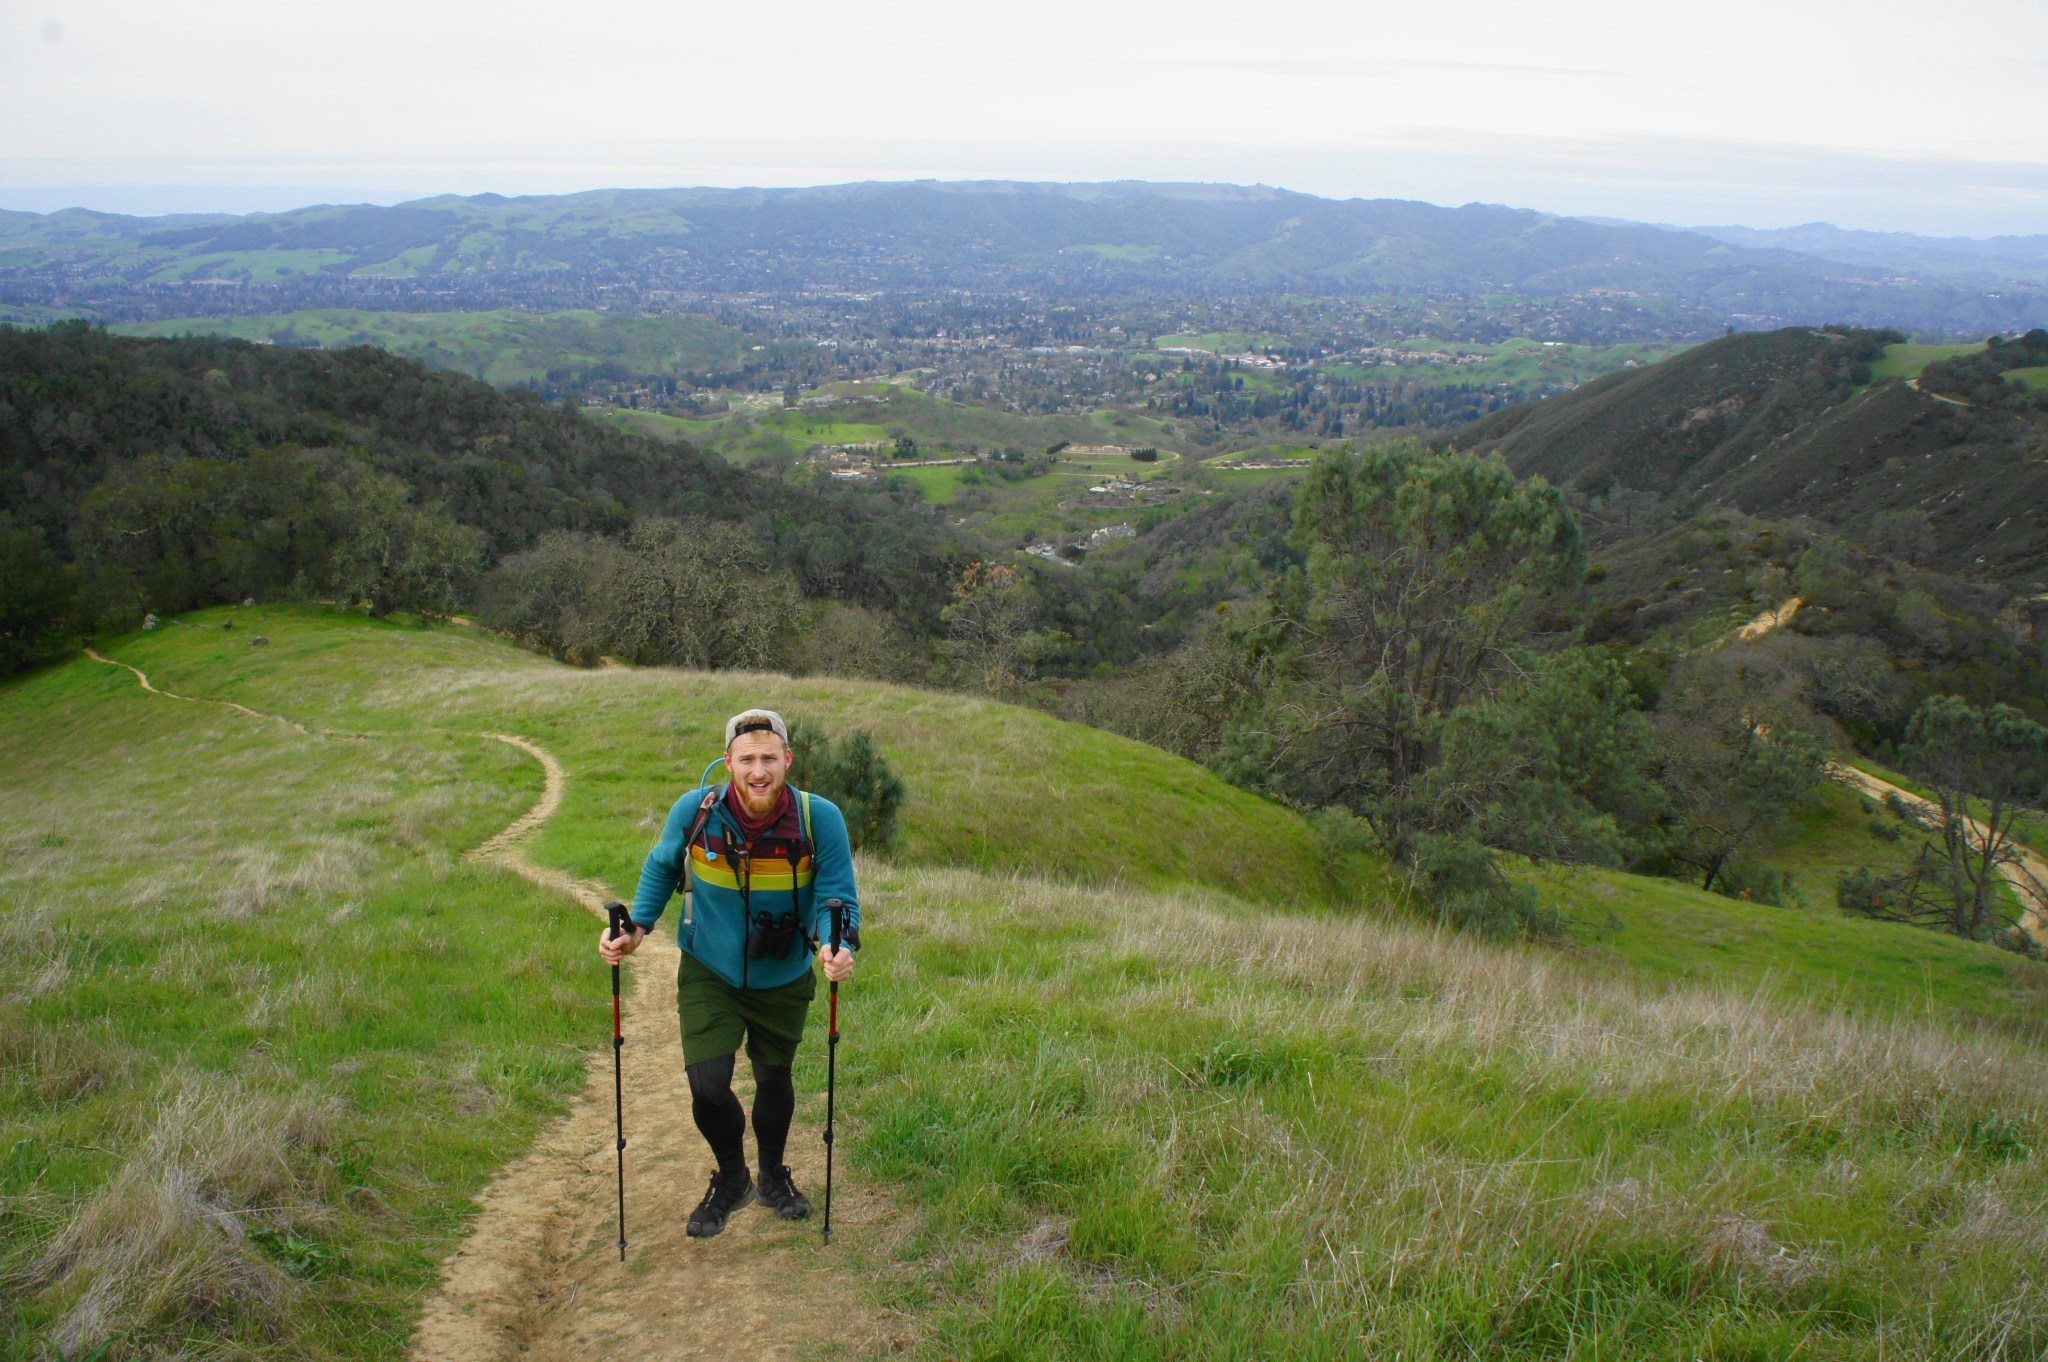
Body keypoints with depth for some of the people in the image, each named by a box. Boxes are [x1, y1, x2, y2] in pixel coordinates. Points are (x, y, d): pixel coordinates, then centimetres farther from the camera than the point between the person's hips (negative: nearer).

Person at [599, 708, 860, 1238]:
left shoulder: (820, 818, -24)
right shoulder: (695, 811, -20)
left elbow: (837, 897, -19)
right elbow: (661, 868, 1)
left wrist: (838, 946, -40)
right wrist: (637, 928, -12)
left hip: (783, 982, 1)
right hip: (708, 976, 0)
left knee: (773, 1081, 19)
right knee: (708, 1087, -10)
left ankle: (773, 1176, 48)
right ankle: (731, 1180, 22)